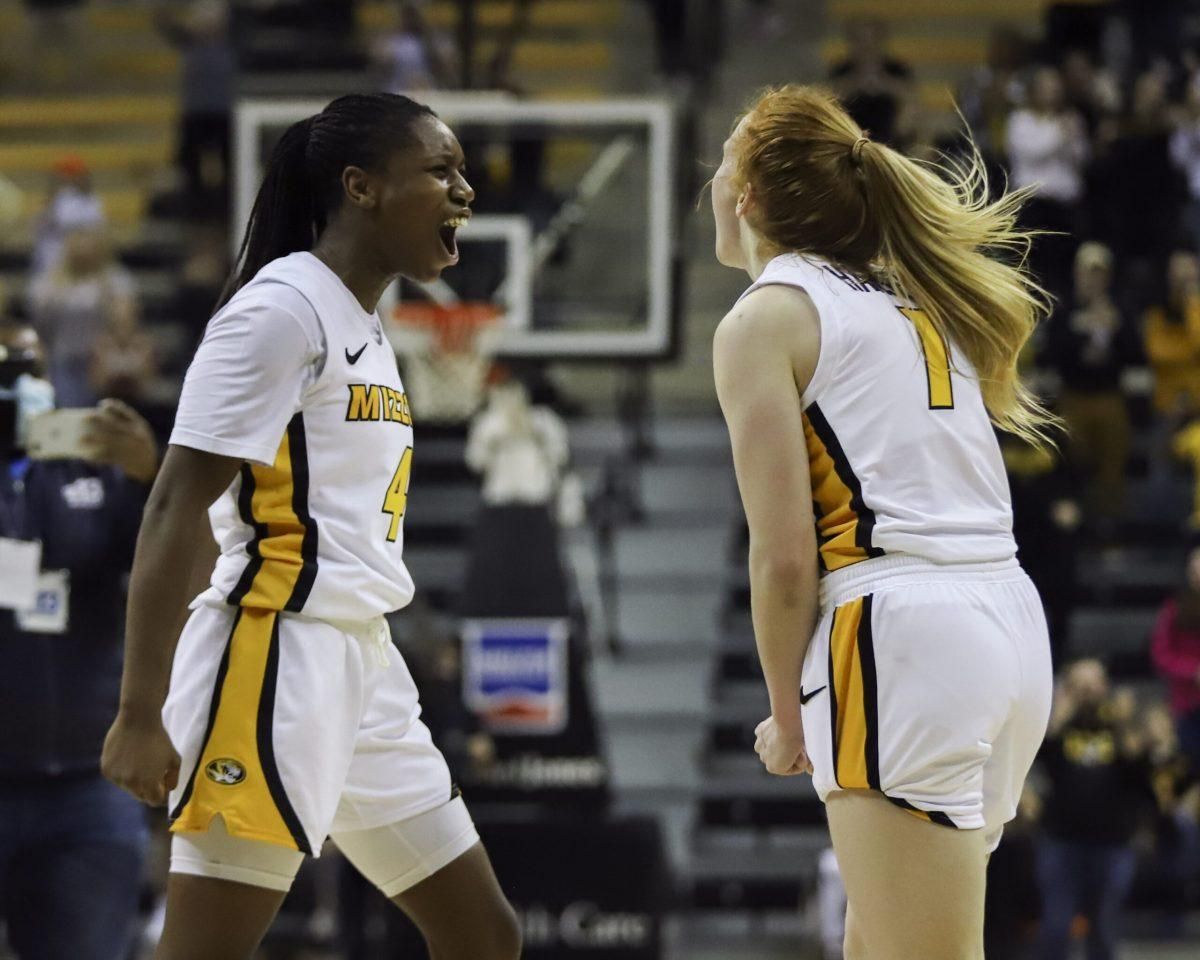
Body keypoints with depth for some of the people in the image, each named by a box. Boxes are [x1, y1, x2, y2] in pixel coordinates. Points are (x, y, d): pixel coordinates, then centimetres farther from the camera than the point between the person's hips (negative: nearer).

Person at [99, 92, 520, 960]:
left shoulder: (363, 330, 17)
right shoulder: (282, 309, -11)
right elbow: (175, 509, -16)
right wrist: (140, 713, -22)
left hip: (363, 663, 10)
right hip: (273, 659, -10)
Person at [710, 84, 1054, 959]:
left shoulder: (766, 319, -1)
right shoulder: (912, 300, 21)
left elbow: (785, 556, -8)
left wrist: (788, 711, 4)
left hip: (902, 639, -8)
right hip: (1011, 620, 8)